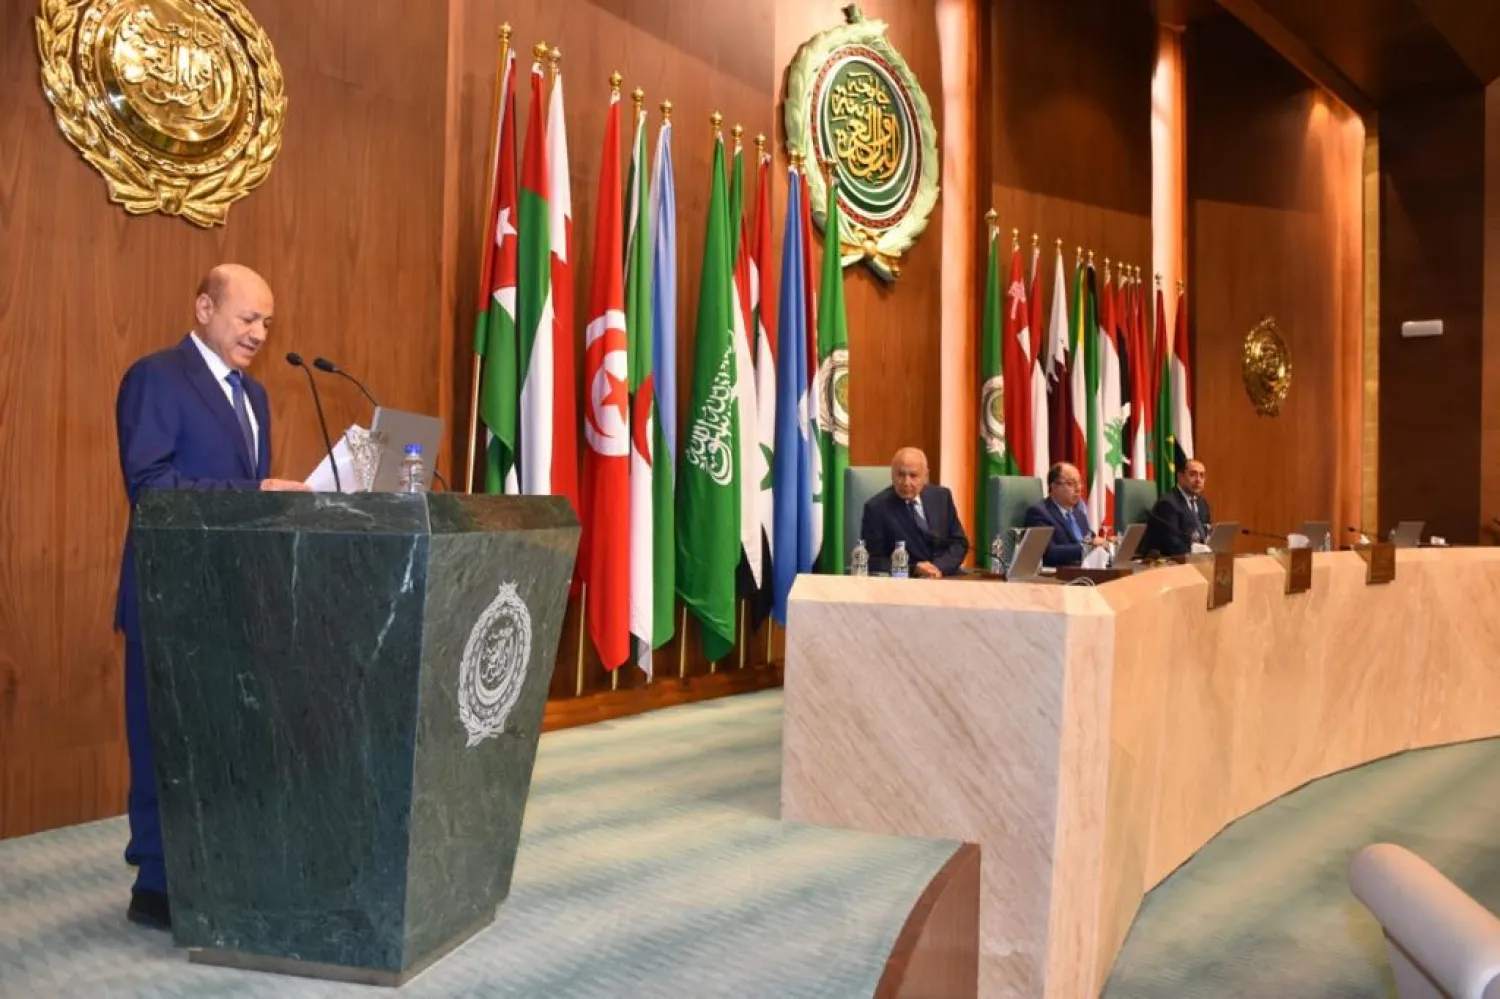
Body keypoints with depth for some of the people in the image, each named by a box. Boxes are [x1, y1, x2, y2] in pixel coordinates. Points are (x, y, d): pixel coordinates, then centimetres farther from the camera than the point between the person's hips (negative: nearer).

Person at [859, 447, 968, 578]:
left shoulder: (941, 496, 5)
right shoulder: (876, 507, -7)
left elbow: (959, 542, 7)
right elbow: (873, 561, -6)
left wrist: (939, 567, -10)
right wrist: (914, 569, -17)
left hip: (946, 578, 3)